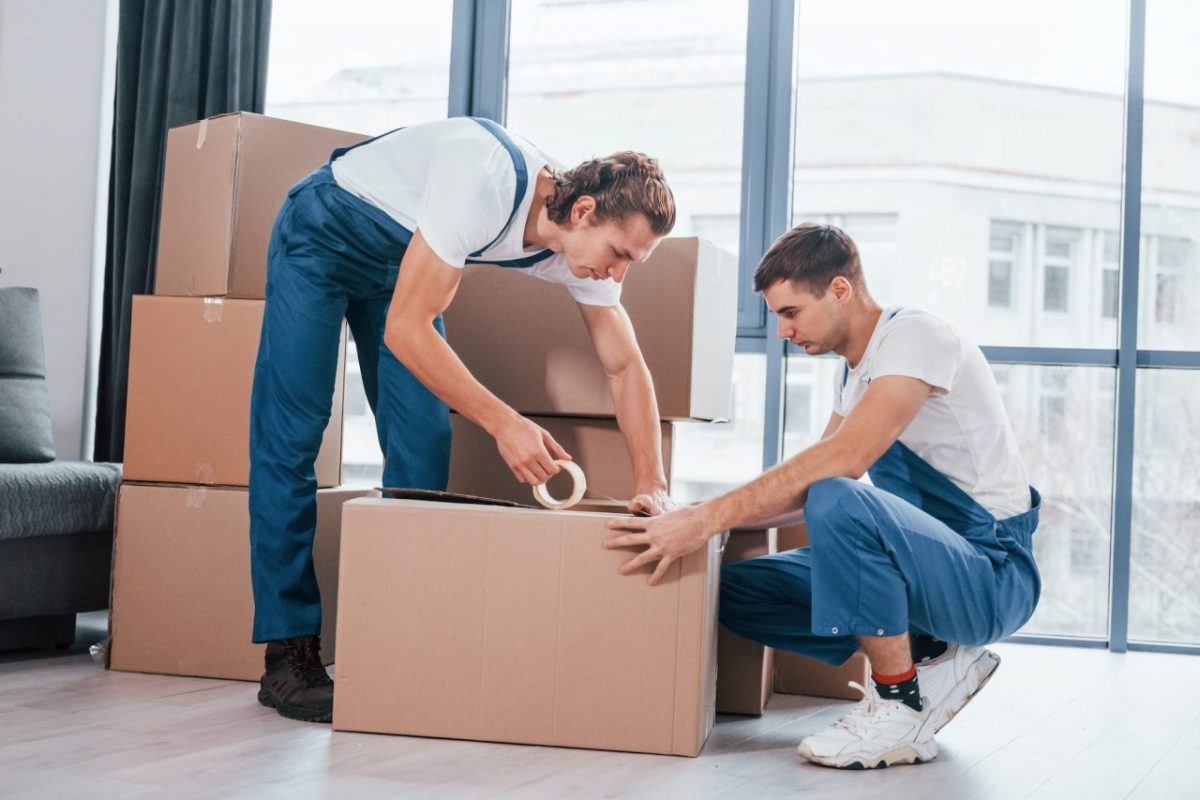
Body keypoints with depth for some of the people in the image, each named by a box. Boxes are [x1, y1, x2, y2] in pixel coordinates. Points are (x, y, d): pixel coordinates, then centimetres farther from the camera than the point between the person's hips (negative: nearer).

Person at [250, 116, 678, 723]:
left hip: (399, 258, 6)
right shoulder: (486, 184, -39)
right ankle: (288, 656, -8)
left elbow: (625, 365, -8)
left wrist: (652, 485, -18)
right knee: (291, 435, -11)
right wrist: (502, 422, -39)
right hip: (322, 235, -6)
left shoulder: (582, 241, -17)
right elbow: (405, 330, -36)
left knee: (423, 444, -4)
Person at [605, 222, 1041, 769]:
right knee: (735, 590, 0)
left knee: (838, 501, -35)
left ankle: (903, 710, -19)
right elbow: (808, 484, 16)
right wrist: (708, 518, 4)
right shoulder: (853, 370, 12)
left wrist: (708, 518, -32)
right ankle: (933, 660, 4)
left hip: (994, 573, -9)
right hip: (937, 561, 9)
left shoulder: (917, 335, -16)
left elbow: (843, 459, -31)